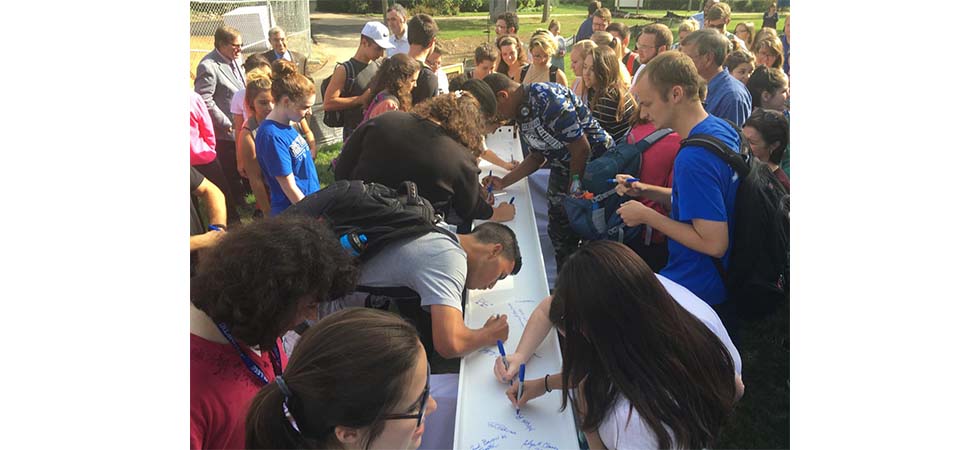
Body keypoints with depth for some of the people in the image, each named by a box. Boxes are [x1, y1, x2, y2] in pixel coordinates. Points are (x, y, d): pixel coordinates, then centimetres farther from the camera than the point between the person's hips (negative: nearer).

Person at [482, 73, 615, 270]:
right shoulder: (521, 115, 3)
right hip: (564, 167, 9)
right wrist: (503, 182, 6)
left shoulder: (548, 99, -27)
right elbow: (537, 157, 14)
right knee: (558, 232, 12)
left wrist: (574, 188, -12)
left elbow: (581, 148, -24)